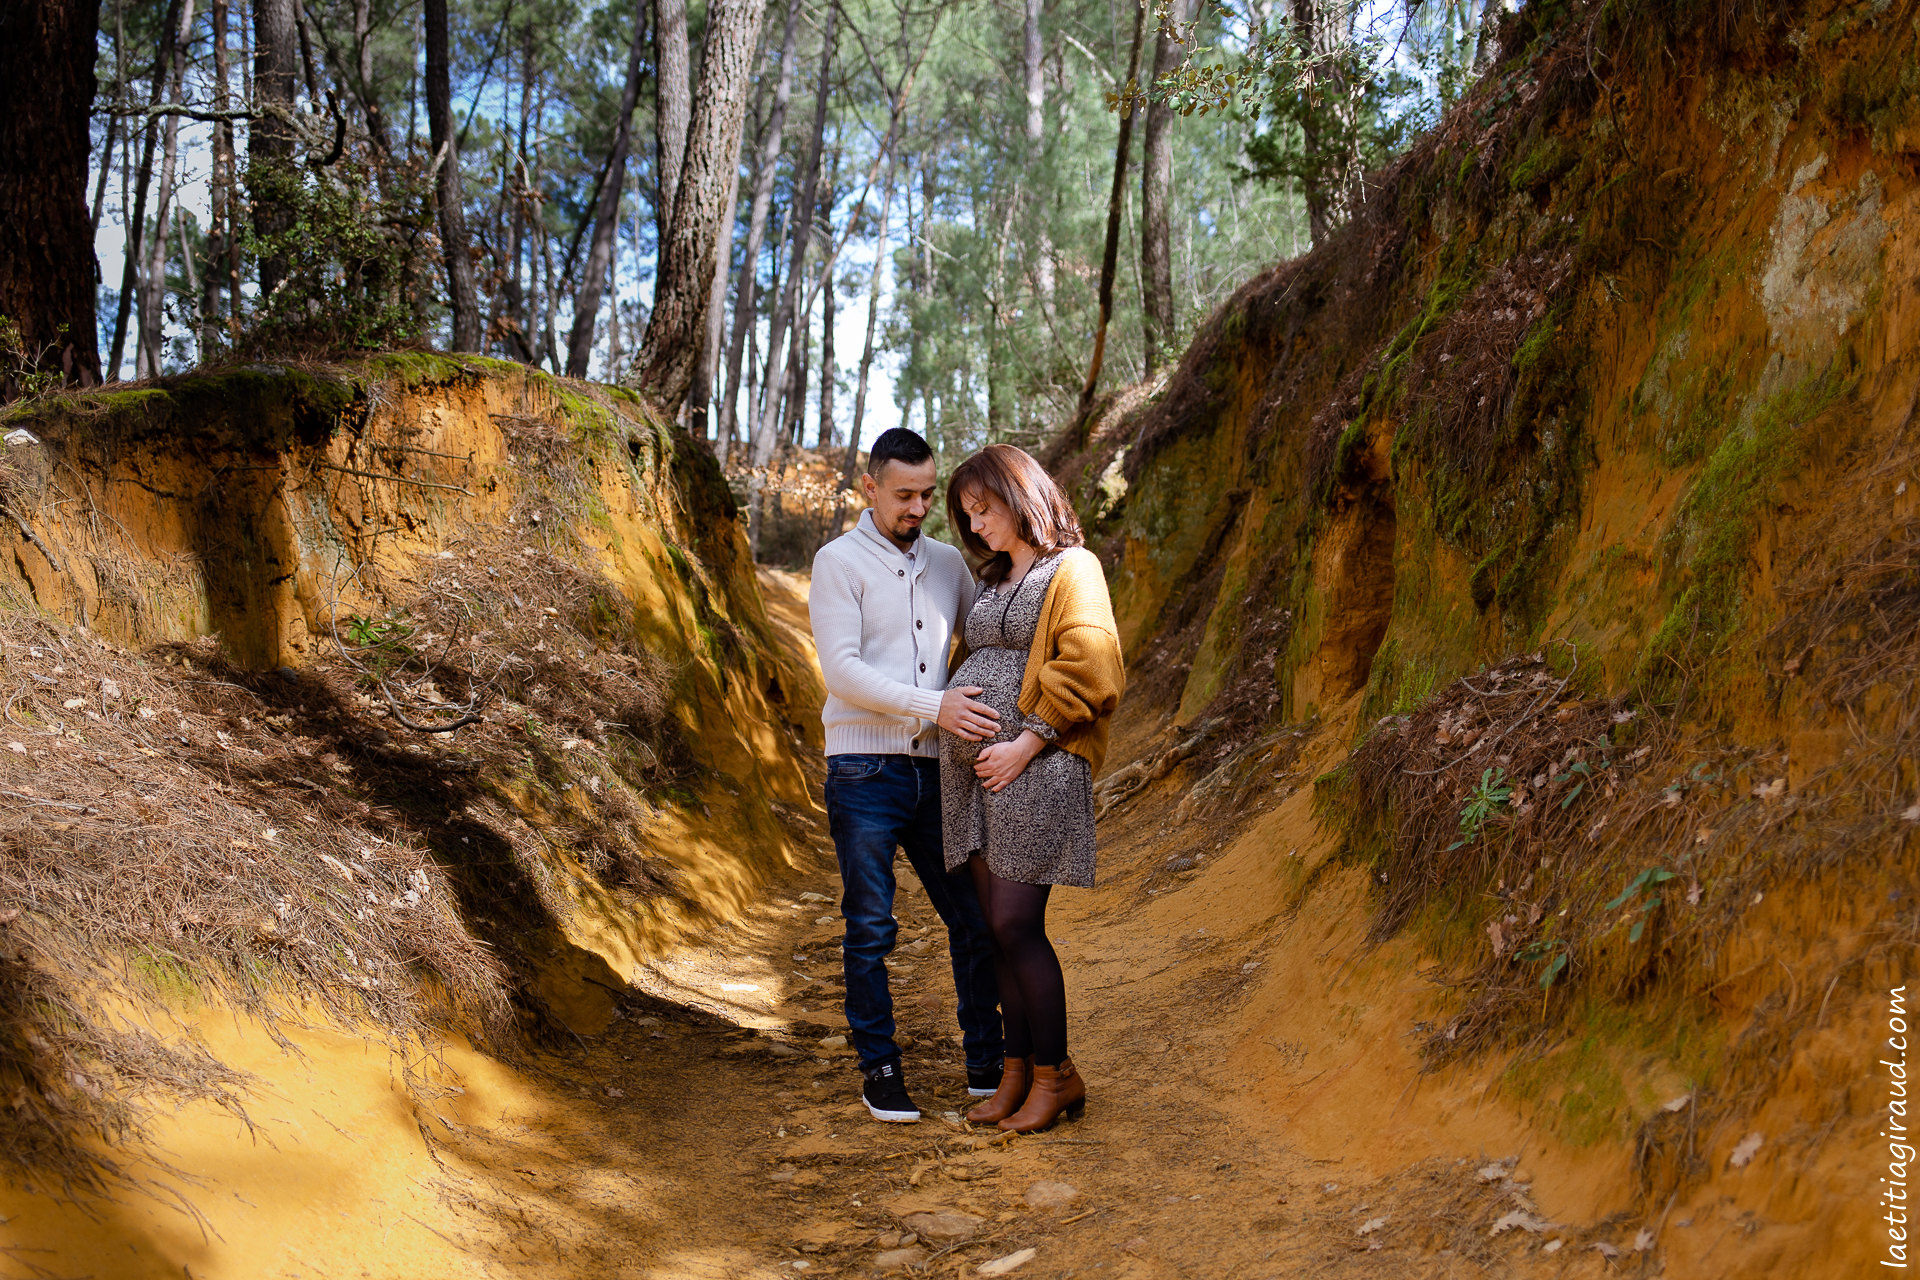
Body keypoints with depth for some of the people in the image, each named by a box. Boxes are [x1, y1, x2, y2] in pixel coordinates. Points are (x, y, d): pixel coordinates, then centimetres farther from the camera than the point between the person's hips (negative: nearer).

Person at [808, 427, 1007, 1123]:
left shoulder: (947, 563, 12)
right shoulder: (839, 562, -4)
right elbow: (842, 670, -13)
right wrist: (934, 707, -22)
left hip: (934, 772, 5)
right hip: (864, 771, -5)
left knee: (974, 919, 7)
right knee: (871, 929, 1)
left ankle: (986, 1066, 19)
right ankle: (881, 1072, 15)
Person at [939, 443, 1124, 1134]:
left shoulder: (1073, 569, -3)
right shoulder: (992, 580, 21)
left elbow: (1087, 669, -13)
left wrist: (1028, 742, -16)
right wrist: (954, 720, 12)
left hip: (1034, 767, -7)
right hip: (971, 766, 7)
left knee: (1016, 924, -8)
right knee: (998, 928, 8)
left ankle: (1056, 1075, 7)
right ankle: (1017, 1071, 17)